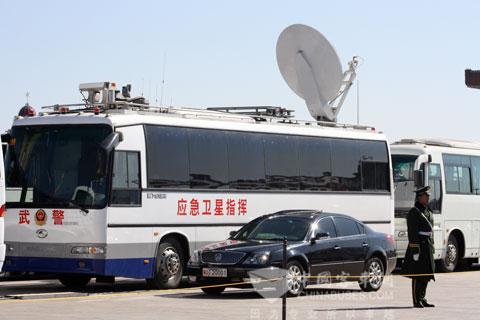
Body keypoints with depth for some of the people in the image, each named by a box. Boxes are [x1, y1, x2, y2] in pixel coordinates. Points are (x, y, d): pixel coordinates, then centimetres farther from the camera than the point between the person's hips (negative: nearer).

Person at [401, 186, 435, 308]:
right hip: (418, 246, -9)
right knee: (418, 275, -5)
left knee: (426, 274, 11)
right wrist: (415, 250, -21)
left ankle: (422, 299, 18)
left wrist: (431, 246, 18)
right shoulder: (414, 212, -11)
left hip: (427, 247, 9)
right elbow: (412, 232, -16)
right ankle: (417, 301, -2)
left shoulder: (427, 211, 16)